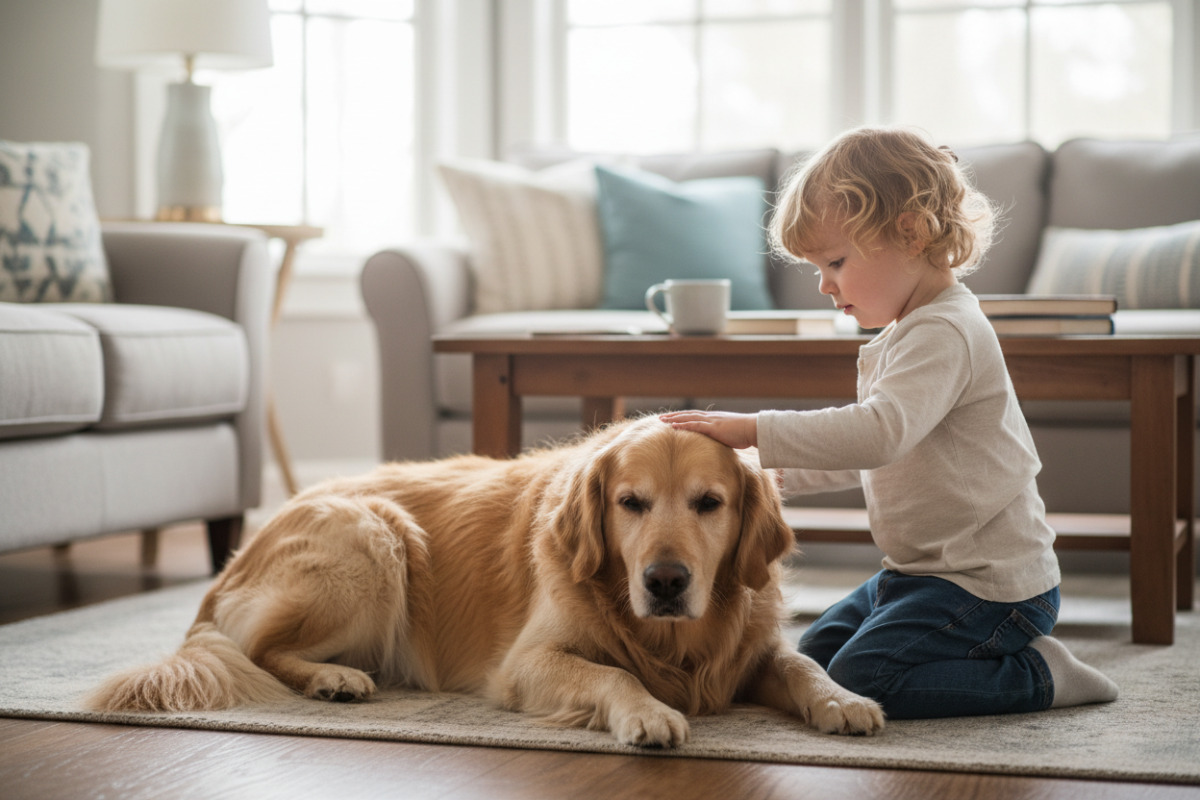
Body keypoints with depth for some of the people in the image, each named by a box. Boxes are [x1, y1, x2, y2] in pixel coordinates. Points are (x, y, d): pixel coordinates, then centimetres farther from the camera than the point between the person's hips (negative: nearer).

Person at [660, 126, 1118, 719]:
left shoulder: (943, 333, -21)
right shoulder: (907, 333, 13)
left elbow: (880, 432, -36)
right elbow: (874, 457, 24)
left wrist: (754, 430, -35)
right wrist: (781, 472, 17)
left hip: (988, 582, -11)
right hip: (925, 569, 11)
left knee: (859, 682, -20)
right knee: (814, 655, 14)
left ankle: (1034, 676, -5)